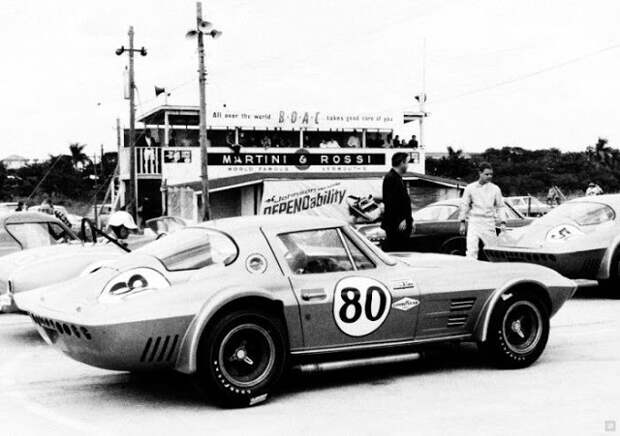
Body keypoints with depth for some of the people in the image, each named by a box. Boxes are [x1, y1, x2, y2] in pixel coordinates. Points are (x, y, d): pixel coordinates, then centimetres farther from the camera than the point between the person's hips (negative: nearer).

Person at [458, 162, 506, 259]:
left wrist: (502, 222, -1)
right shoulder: (470, 188, 3)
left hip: (489, 223, 1)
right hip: (474, 222, -1)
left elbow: (500, 207, 9)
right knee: (471, 250, -12)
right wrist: (462, 222, 4)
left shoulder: (495, 189, 6)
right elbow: (464, 206, 7)